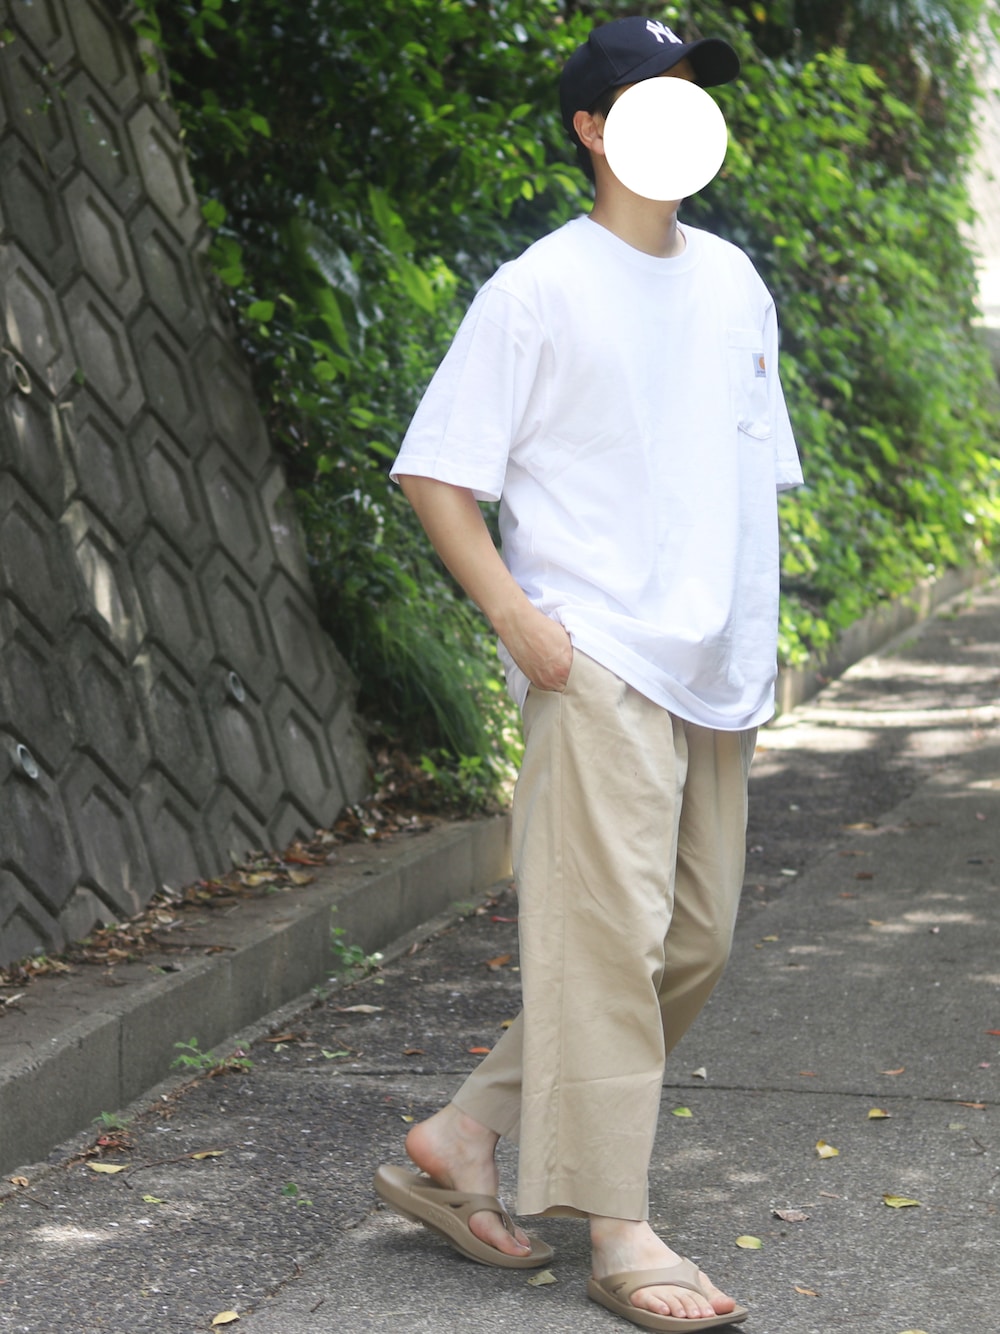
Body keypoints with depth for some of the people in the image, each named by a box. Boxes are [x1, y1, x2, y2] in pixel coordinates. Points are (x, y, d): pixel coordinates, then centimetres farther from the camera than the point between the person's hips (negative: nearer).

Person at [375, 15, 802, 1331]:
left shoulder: (734, 283, 15)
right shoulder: (539, 290, -5)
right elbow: (435, 473, -5)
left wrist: (756, 640, 15)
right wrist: (518, 616, -14)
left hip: (716, 672, 7)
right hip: (600, 664, -7)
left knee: (694, 945, 8)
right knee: (610, 937, -10)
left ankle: (460, 1144, 17)